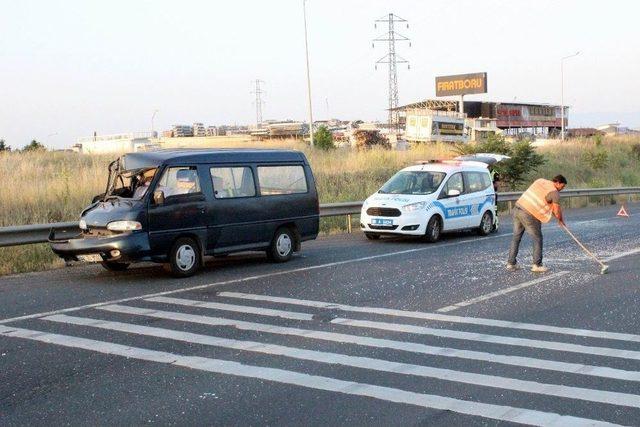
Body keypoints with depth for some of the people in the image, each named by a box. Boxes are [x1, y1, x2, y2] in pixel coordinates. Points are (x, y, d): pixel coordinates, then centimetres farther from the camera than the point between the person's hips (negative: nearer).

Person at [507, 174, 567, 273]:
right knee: (537, 239, 6)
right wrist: (560, 219, 14)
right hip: (529, 215, -8)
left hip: (517, 208, 8)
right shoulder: (555, 193, -6)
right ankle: (537, 265, 6)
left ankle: (511, 263, 18)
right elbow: (557, 210, -7)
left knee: (516, 238, 15)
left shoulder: (540, 181, 15)